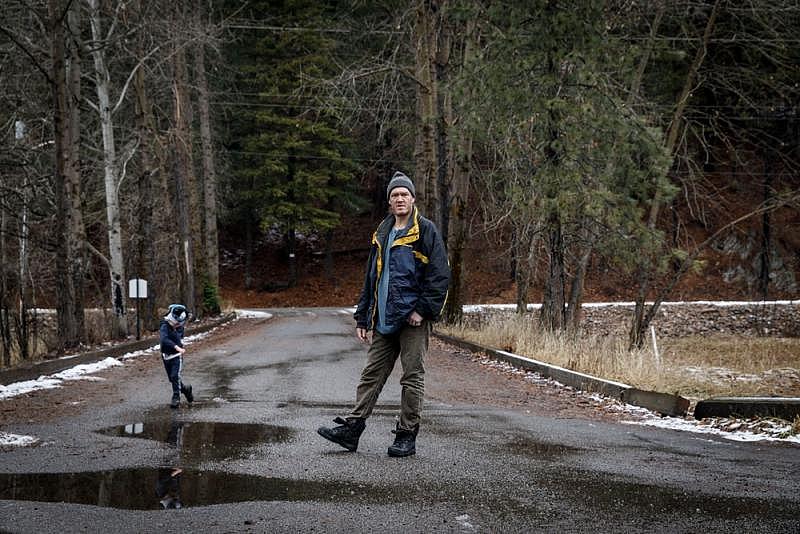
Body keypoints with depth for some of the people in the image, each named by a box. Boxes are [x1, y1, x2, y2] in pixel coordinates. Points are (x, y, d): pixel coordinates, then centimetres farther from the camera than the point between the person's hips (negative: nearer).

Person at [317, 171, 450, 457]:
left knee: (412, 377, 0)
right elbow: (371, 279, 21)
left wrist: (423, 309, -16)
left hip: (413, 319, -6)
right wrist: (363, 318, 16)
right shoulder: (382, 235, 17)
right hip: (384, 320, 6)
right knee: (372, 373, 7)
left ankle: (407, 436, 6)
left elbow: (440, 275, -9)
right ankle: (352, 428, 9)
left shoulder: (426, 231, -3)